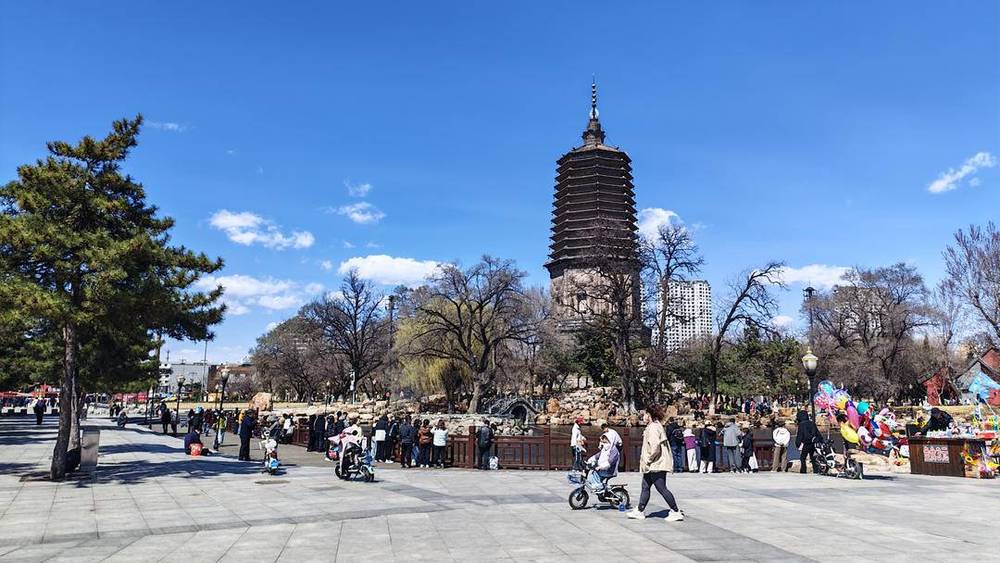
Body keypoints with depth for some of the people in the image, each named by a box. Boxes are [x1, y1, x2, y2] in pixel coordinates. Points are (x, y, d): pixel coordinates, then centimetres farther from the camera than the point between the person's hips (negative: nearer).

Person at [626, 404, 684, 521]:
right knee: (645, 487, 14)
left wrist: (648, 460, -16)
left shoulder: (653, 427, -17)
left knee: (662, 489, -5)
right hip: (653, 466, 11)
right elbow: (666, 445, 20)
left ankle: (676, 512, 1)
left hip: (655, 465, -11)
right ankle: (639, 511, 20)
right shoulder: (658, 426, 15)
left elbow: (655, 447, -27)